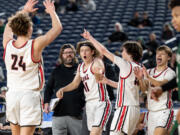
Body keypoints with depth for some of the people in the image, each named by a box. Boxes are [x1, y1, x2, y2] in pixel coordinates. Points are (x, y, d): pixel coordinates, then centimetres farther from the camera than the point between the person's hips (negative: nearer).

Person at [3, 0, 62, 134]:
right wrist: (52, 11, 16)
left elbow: (9, 25, 22)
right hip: (30, 94, -5)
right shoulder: (36, 45, -12)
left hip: (12, 94, 5)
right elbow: (58, 27, 0)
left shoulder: (8, 44, -1)